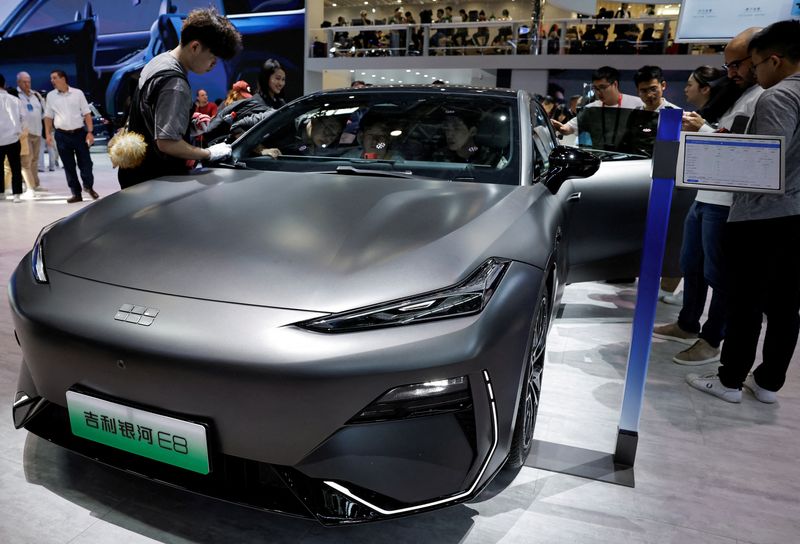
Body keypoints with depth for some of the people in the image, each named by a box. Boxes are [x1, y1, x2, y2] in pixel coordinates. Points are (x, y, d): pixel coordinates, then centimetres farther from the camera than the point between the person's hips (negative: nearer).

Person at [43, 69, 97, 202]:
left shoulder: (78, 93, 1)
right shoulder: (50, 96, 6)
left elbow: (87, 114, 1)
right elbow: (48, 116, 10)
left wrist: (90, 132, -7)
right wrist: (48, 134, 1)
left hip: (79, 133, -2)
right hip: (62, 135, 2)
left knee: (85, 162, 2)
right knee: (69, 166, 4)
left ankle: (89, 186, 25)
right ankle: (76, 193, 10)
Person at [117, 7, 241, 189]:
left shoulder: (159, 61, 8)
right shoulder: (175, 84, -24)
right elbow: (167, 142, -28)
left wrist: (191, 122, 13)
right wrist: (209, 153, -17)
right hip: (154, 181, -10)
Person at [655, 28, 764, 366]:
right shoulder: (738, 94, 18)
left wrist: (702, 131, -17)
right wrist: (696, 126, 8)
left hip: (727, 202, -10)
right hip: (704, 196, 10)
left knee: (720, 275, 1)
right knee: (692, 267, 17)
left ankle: (713, 340, 13)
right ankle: (687, 326, 31)